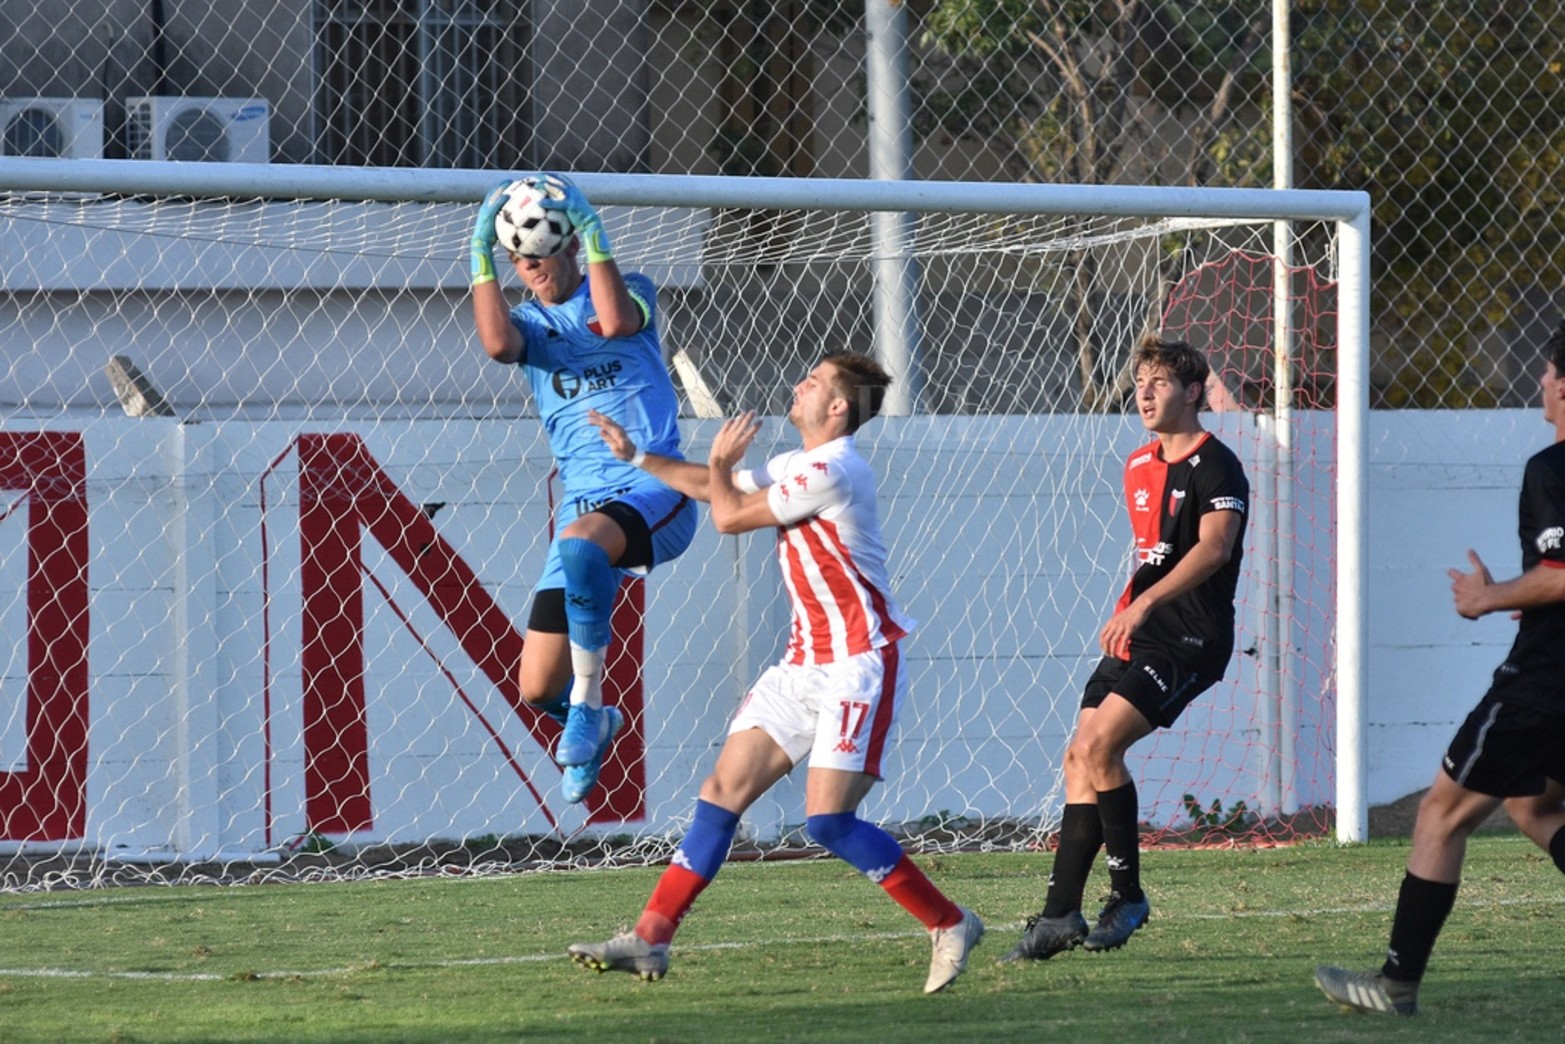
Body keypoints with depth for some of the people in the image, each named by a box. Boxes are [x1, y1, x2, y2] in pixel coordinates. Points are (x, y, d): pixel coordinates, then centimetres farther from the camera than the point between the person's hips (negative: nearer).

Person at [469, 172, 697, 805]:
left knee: (580, 543, -41)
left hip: (652, 490, -5)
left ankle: (588, 702, -26)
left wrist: (594, 237, -17)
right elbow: (497, 343, -12)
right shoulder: (528, 321, 13)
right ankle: (592, 726, 35)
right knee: (537, 687, -2)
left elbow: (616, 322, -18)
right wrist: (481, 255, -12)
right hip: (583, 505, 5)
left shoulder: (629, 290, 6)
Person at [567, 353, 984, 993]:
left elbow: (729, 515, -10)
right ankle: (651, 940, 0)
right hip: (805, 664, 9)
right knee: (723, 792, 1)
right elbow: (716, 488, 31)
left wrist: (721, 462, 8)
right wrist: (636, 456, 26)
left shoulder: (832, 470, -16)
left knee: (828, 820, -16)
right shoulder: (797, 467, 15)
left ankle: (949, 926, -2)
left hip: (860, 664, -9)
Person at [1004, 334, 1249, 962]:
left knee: (1099, 745, -22)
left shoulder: (1216, 467, -10)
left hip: (1189, 639, -9)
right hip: (1137, 635, 9)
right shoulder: (1139, 468, 17)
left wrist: (1144, 604, -35)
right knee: (1080, 756, 0)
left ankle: (1128, 895, -10)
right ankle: (1061, 915, 1)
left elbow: (1214, 545, -26)